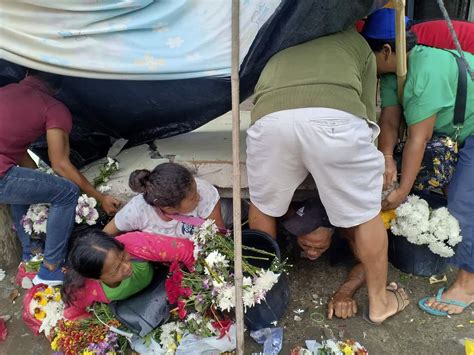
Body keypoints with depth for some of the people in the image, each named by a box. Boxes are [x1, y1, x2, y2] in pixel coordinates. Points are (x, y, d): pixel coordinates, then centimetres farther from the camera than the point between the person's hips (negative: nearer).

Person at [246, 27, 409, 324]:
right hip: (336, 117, -1)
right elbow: (367, 110, 30)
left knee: (262, 206, 27)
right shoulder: (357, 42, 39)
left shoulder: (280, 53, 45)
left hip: (270, 118, 2)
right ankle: (379, 301, 38)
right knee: (366, 215, 19)